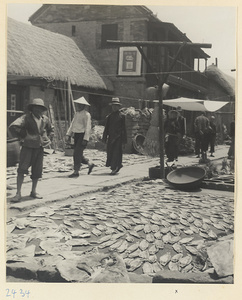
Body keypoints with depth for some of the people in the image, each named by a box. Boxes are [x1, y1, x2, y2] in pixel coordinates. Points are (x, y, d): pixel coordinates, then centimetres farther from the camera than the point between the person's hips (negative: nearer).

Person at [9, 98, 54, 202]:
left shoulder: (45, 119, 5)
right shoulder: (26, 117, -12)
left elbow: (51, 130, 24)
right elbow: (13, 127, -24)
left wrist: (48, 139, 9)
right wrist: (22, 137, -17)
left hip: (39, 148, 5)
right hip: (28, 147, -5)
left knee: (37, 171, 8)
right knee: (22, 169, -11)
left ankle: (33, 192, 24)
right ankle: (18, 193, -7)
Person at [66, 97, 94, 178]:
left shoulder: (86, 114, -12)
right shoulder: (76, 113, 13)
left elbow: (88, 128, -17)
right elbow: (72, 124, 16)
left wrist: (85, 139, -22)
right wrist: (68, 135, 8)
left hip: (83, 135, -8)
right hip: (76, 135, 8)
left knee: (77, 154, -10)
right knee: (78, 154, 12)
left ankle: (76, 172, -2)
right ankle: (90, 164, 30)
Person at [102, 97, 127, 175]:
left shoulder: (122, 116, 0)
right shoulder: (109, 116, 11)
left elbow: (124, 128, 0)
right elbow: (106, 127, 13)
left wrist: (124, 140, -3)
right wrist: (105, 137, 8)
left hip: (118, 137, -4)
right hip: (111, 137, 4)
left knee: (116, 152, -7)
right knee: (110, 152, 4)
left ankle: (114, 169, -2)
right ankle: (118, 165, 25)